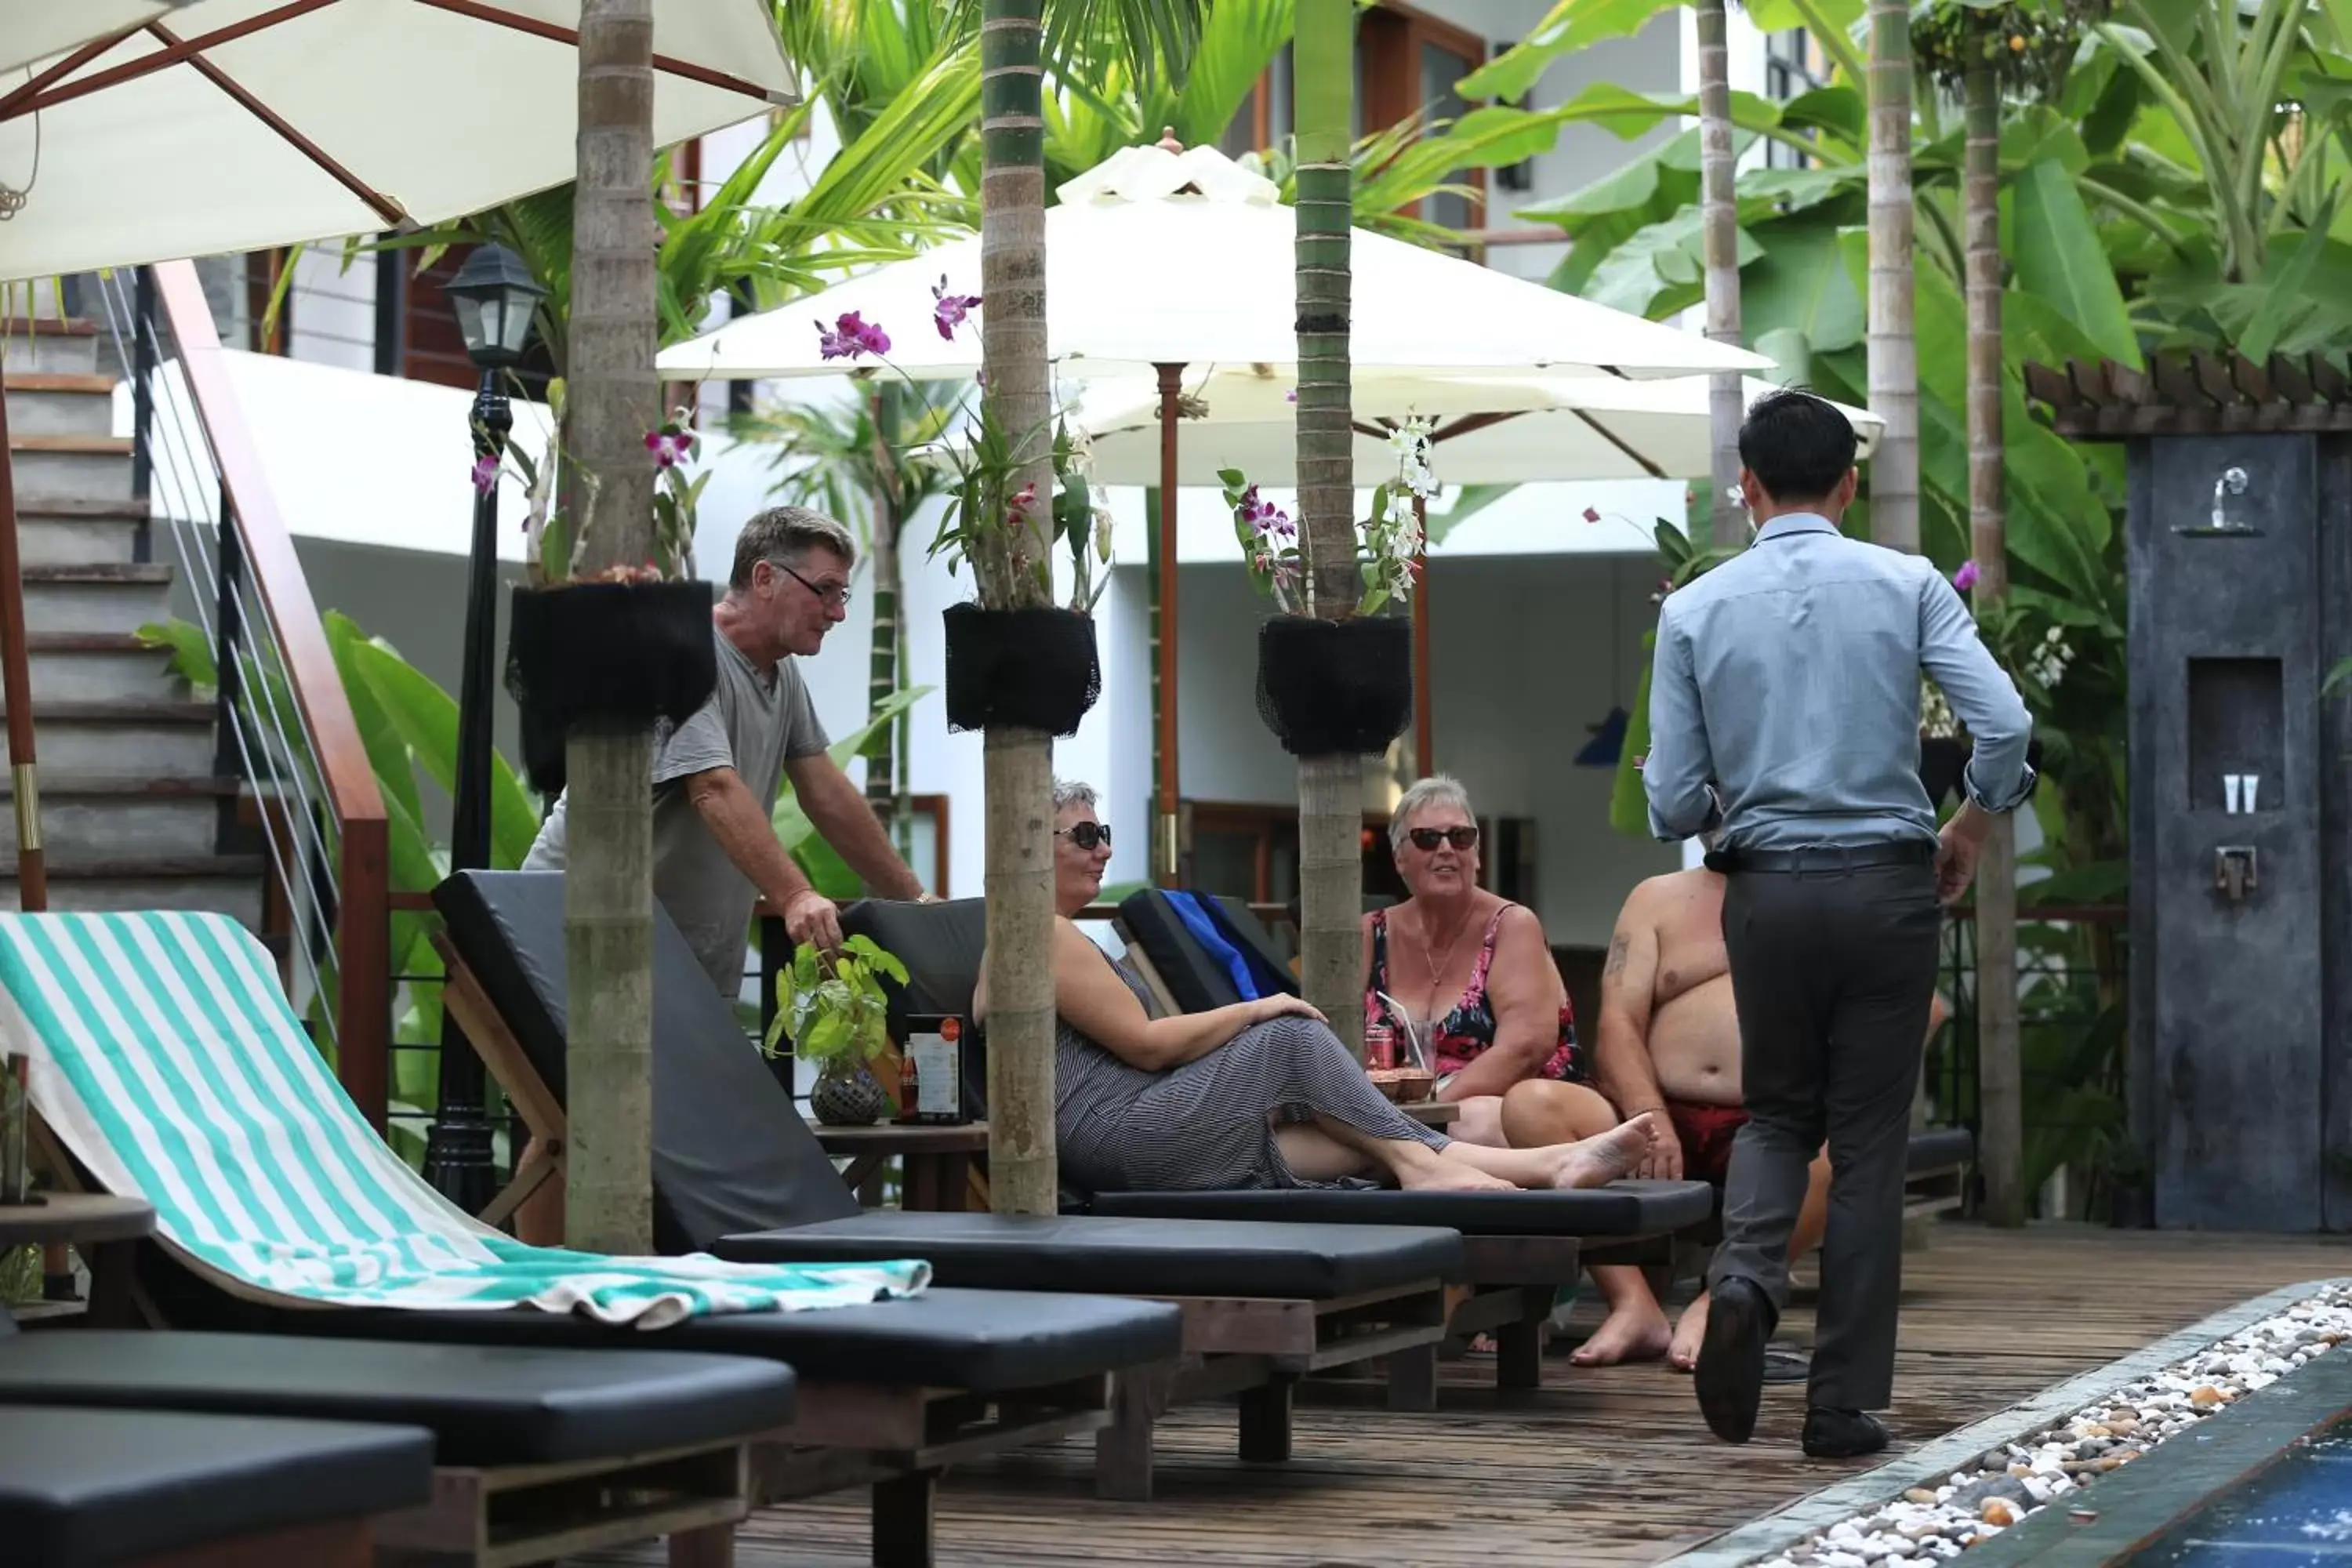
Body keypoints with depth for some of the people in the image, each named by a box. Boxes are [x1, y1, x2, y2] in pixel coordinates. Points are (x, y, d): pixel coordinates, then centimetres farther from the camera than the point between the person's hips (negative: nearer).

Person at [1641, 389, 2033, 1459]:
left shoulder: (1694, 610, -2)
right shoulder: (1908, 586, -3)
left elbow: (1672, 807, -3)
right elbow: (2005, 726, -12)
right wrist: (1971, 827, 6)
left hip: (1766, 891, 1)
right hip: (1889, 887, -1)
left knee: (1778, 1114, 19)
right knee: (1869, 1142, 8)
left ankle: (1745, 1274, -12)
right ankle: (1844, 1406, 8)